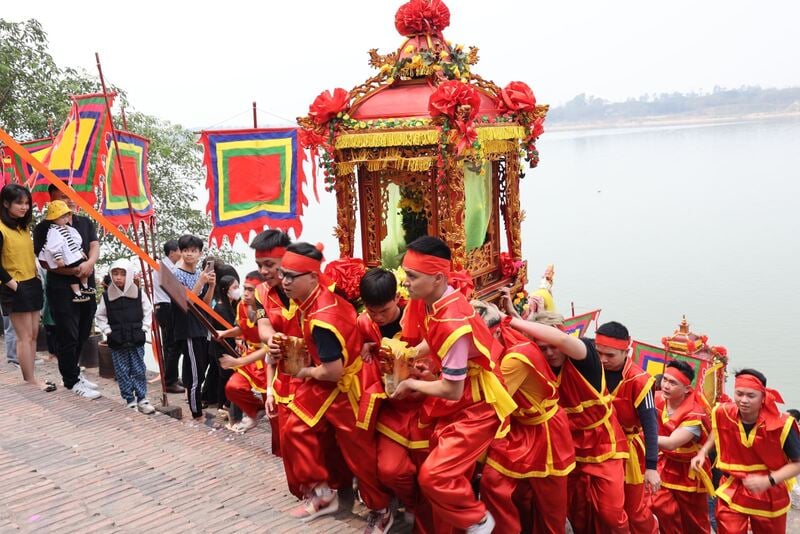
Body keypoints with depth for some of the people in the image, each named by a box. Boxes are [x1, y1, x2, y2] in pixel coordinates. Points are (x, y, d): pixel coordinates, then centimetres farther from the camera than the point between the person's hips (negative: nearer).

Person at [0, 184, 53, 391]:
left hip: (33, 285, 8)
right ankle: (31, 381, 6)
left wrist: (36, 276, 11)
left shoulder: (24, 227, 11)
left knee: (33, 334, 10)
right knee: (25, 337, -2)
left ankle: (30, 378, 17)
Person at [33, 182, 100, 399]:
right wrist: (72, 271, -20)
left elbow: (95, 246, 3)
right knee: (68, 336, -2)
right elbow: (45, 261, -9)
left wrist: (89, 263, -19)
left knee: (83, 334, 14)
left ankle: (73, 371, 30)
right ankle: (72, 381, 9)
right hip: (62, 289, -5)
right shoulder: (44, 227, -2)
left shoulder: (85, 222, 13)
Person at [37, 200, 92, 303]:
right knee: (74, 275, -2)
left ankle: (84, 287, 33)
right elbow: (54, 247, -23)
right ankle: (77, 294, 7)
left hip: (76, 256, 9)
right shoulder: (54, 231, -17)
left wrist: (80, 251, 28)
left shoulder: (67, 228, 14)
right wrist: (58, 258, -27)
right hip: (69, 260, -9)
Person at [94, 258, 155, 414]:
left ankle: (142, 399, 13)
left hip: (136, 340, 0)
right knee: (122, 372, 5)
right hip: (117, 342, 1)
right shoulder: (107, 295, -1)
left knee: (139, 371, 3)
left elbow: (148, 312, 7)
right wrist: (108, 331, -1)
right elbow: (100, 317, 8)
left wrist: (144, 329, 0)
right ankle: (130, 400, 14)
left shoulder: (139, 293, -2)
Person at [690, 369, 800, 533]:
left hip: (770, 496, -1)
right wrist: (702, 452, 0)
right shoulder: (723, 414, -13)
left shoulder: (781, 424, -23)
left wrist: (769, 481, -27)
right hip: (732, 492, 1)